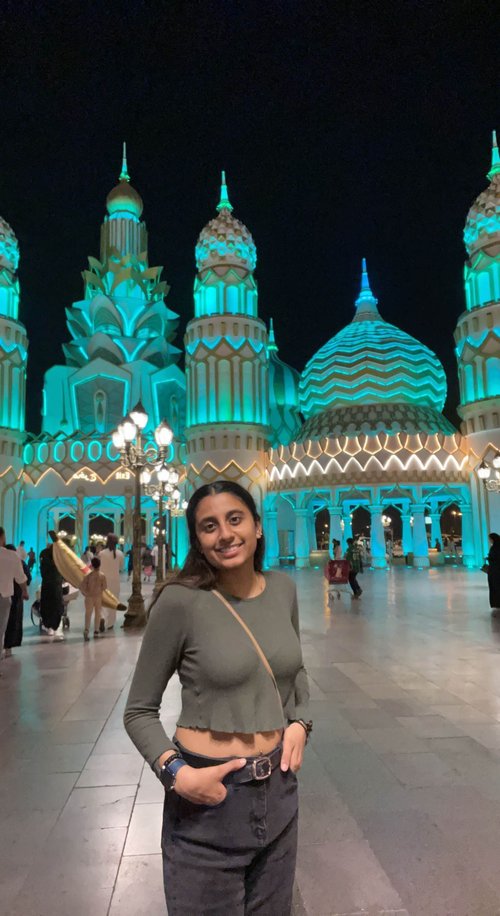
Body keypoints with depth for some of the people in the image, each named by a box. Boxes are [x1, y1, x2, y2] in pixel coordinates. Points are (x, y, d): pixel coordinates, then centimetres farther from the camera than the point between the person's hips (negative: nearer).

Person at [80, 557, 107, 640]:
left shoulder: (88, 575, -12)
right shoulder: (102, 576, -10)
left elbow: (82, 587, -14)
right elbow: (105, 587, -6)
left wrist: (85, 593, 1)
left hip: (89, 597, -1)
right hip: (98, 597, 1)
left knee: (88, 613, 5)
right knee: (97, 614, 14)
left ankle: (86, 630, -14)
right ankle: (96, 631, 17)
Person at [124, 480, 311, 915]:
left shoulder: (283, 588, -3)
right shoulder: (181, 601, -18)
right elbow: (139, 712, -9)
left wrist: (300, 722, -2)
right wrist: (175, 773, -23)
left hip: (278, 787, 5)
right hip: (209, 798, -5)